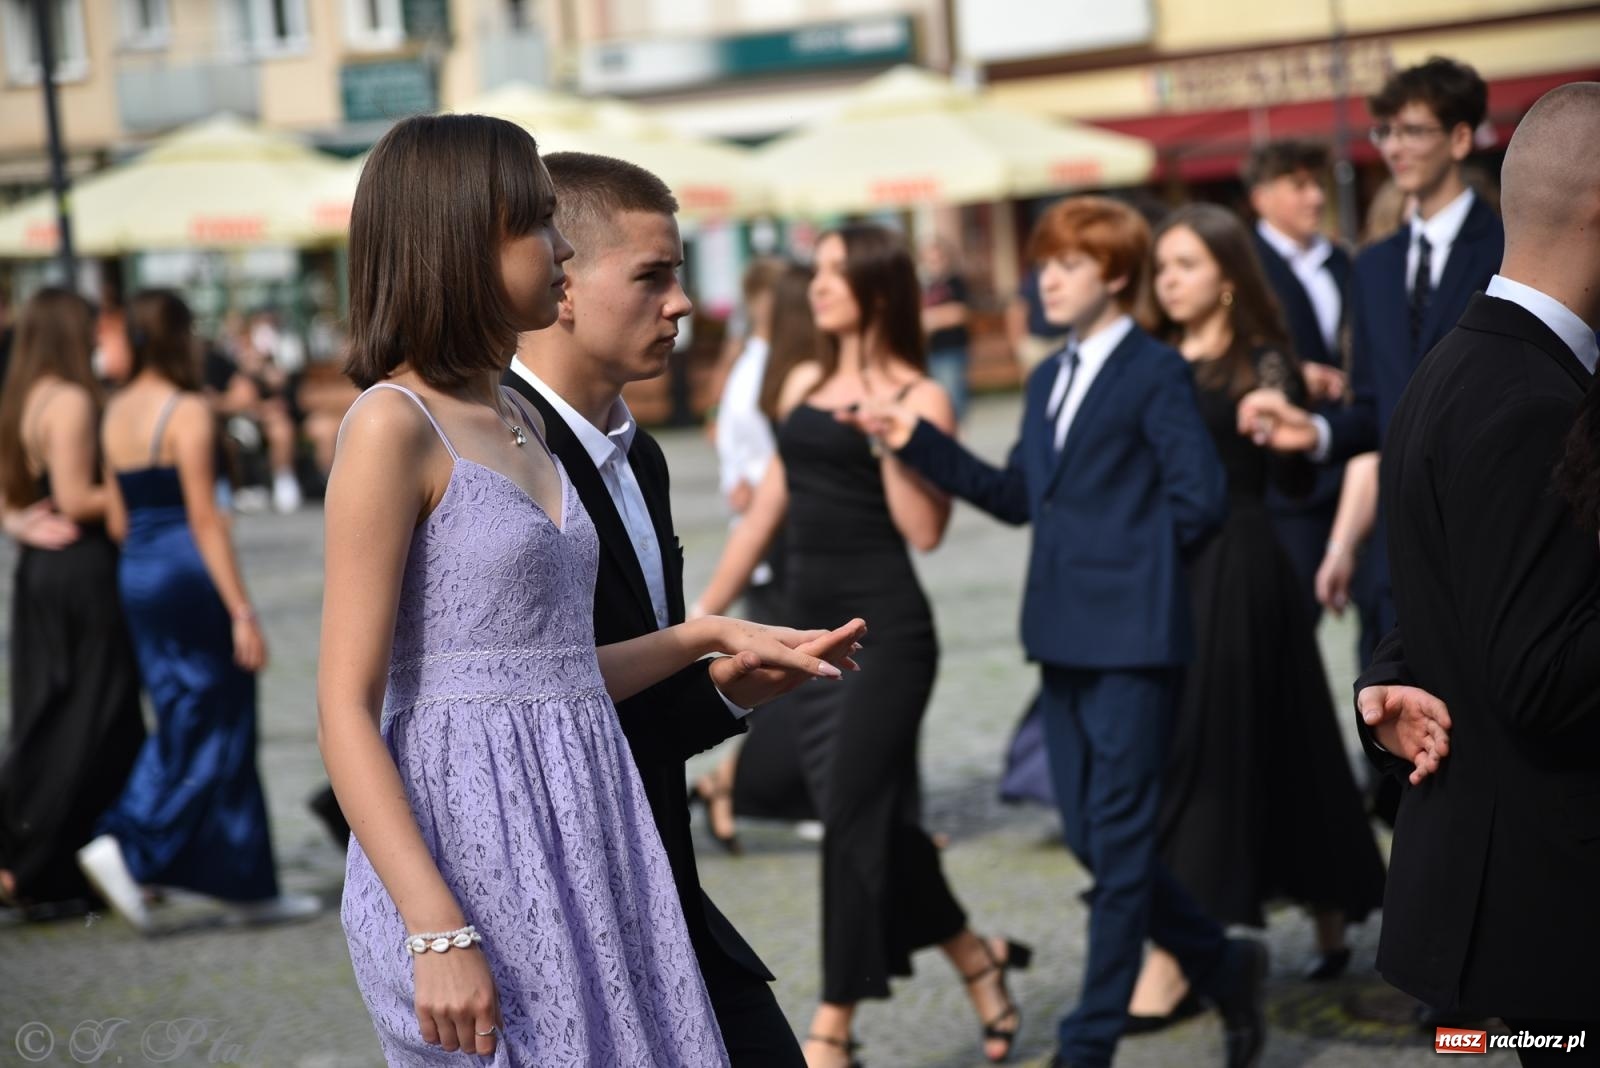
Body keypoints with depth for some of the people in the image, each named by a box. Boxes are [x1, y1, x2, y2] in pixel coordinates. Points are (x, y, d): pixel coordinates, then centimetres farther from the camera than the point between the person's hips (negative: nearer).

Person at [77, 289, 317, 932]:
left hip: (136, 573, 8)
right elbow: (204, 519, -16)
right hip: (188, 570, -8)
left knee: (187, 727, 10)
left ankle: (249, 886, 14)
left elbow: (117, 520, 11)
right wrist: (241, 610, -16)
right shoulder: (187, 413, -13)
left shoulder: (115, 413, 10)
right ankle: (124, 848, -10)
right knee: (218, 731, 1)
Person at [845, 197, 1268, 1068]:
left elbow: (1200, 497, -13)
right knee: (1090, 835, 10)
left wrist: (1133, 560, -4)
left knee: (1119, 840, -3)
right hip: (1064, 636, 8)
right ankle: (1223, 967, 27)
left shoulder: (1155, 373, -7)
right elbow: (1015, 496, 17)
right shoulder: (1049, 381, 16)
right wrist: (917, 443, 12)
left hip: (1132, 639, -8)